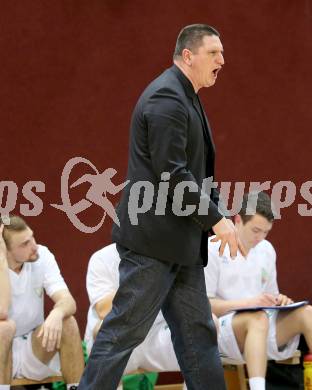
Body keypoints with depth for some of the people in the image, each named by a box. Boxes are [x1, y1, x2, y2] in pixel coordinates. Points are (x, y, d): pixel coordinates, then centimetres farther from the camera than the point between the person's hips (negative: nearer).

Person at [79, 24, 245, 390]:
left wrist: (216, 213, 10)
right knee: (126, 328, -5)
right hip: (155, 237, -10)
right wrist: (215, 219, -17)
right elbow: (170, 173, -21)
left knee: (197, 331, 10)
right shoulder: (166, 96, -14)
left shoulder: (185, 97, 18)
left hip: (180, 243, 10)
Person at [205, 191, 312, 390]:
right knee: (258, 318, -38)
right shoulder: (214, 249, -4)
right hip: (225, 326, -5)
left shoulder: (267, 250, 14)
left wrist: (279, 300, -3)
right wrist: (248, 303, -18)